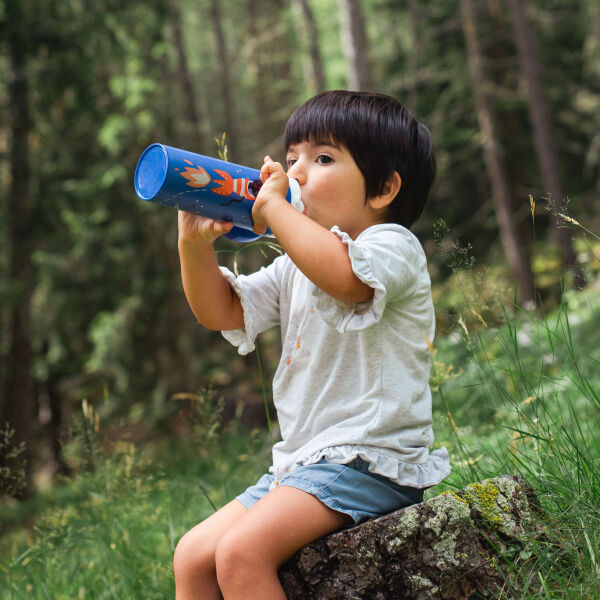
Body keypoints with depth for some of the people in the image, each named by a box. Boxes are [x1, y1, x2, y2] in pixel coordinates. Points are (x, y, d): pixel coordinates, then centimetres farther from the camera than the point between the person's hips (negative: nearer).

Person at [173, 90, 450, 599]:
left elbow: (347, 276, -33)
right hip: (301, 462, 9)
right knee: (192, 556, 4)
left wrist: (273, 207, -22)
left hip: (369, 461, -9)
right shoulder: (294, 268, 19)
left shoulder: (394, 245, -9)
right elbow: (220, 310, 16)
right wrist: (195, 245, -2)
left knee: (241, 553, -24)